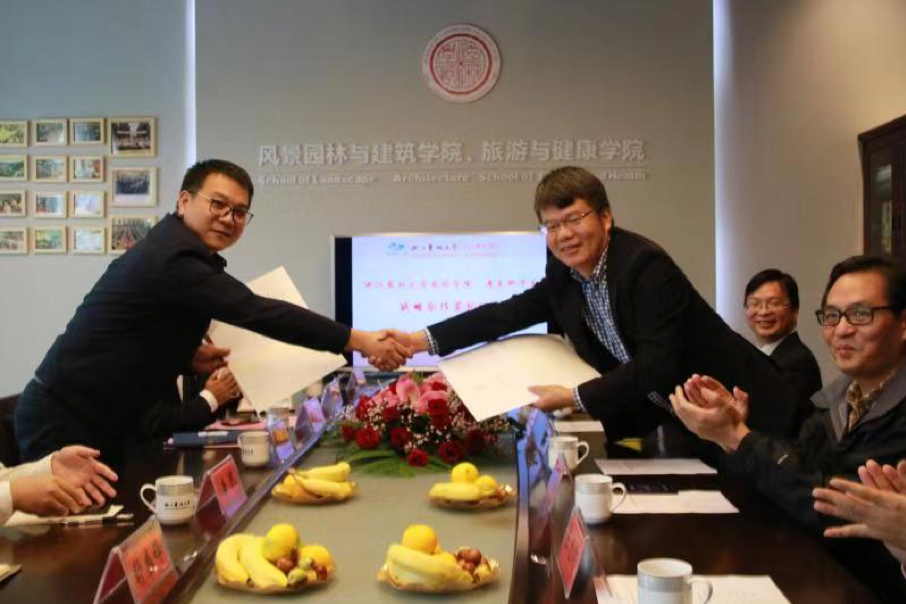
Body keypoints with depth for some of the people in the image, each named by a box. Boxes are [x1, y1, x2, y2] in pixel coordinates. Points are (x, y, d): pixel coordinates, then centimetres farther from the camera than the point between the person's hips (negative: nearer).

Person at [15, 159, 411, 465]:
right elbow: (255, 312, -30)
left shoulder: (174, 250, 10)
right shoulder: (175, 258, -22)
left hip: (94, 420, 10)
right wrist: (359, 341, -31)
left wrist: (187, 359, -5)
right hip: (63, 422, -10)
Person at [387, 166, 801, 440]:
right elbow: (509, 313, 4)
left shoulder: (646, 265, -24)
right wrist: (422, 340, -4)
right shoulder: (564, 273, -2)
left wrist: (574, 397, -29)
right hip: (665, 417, 6)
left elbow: (657, 365, -29)